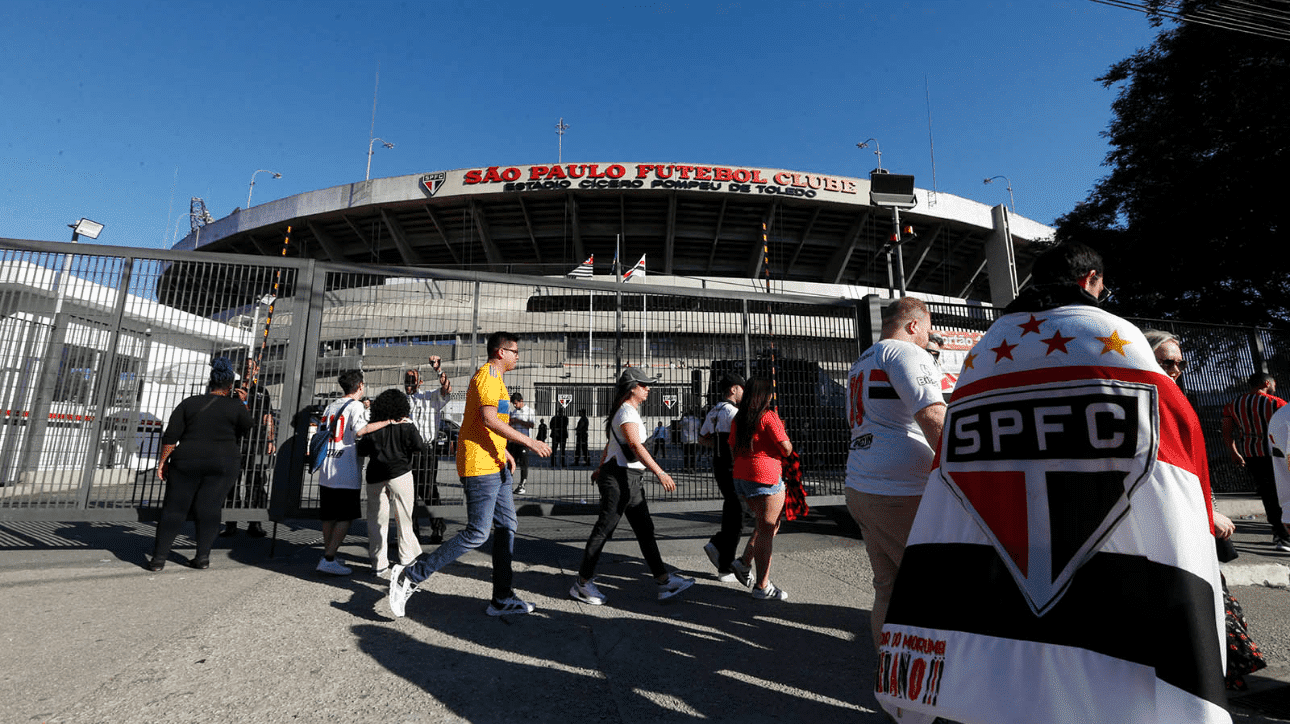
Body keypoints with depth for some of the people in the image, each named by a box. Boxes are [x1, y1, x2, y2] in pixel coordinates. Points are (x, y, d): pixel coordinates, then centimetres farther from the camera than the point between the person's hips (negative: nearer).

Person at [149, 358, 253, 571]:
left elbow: (170, 437, 1)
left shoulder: (189, 403, 5)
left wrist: (162, 462, 7)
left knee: (174, 508, 9)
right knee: (208, 508, 3)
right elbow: (250, 430, 12)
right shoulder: (235, 407, 0)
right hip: (223, 464, -1)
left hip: (187, 461, 1)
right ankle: (203, 556, 2)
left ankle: (159, 558, 11)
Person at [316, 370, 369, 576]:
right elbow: (360, 430, -25)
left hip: (326, 472, 7)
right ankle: (328, 559, -4)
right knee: (346, 517, 0)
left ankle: (328, 556, 21)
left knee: (330, 516, 14)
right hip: (347, 473, -7)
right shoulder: (356, 406, -8)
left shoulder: (331, 406, 14)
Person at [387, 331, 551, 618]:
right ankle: (410, 575, 3)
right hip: (480, 467, -11)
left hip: (495, 466, 11)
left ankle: (502, 599, 16)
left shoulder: (494, 377, 21)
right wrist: (527, 441, -23)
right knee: (477, 533, -7)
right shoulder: (489, 375, -12)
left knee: (506, 527, 10)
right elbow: (489, 419, -24)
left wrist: (503, 451, 25)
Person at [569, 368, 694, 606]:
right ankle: (582, 583, 11)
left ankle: (664, 580, 13)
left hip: (631, 480, 10)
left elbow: (610, 444, 26)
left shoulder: (630, 410, 17)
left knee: (645, 529, 9)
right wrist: (660, 473, -30)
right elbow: (636, 447, -25)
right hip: (620, 477, -10)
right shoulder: (627, 412, -14)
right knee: (604, 530, -1)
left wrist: (601, 469, 34)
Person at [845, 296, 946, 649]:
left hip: (859, 488, 9)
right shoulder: (905, 352, -7)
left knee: (888, 587, 15)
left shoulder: (860, 363, 22)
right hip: (900, 493, -9)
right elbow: (933, 415, -21)